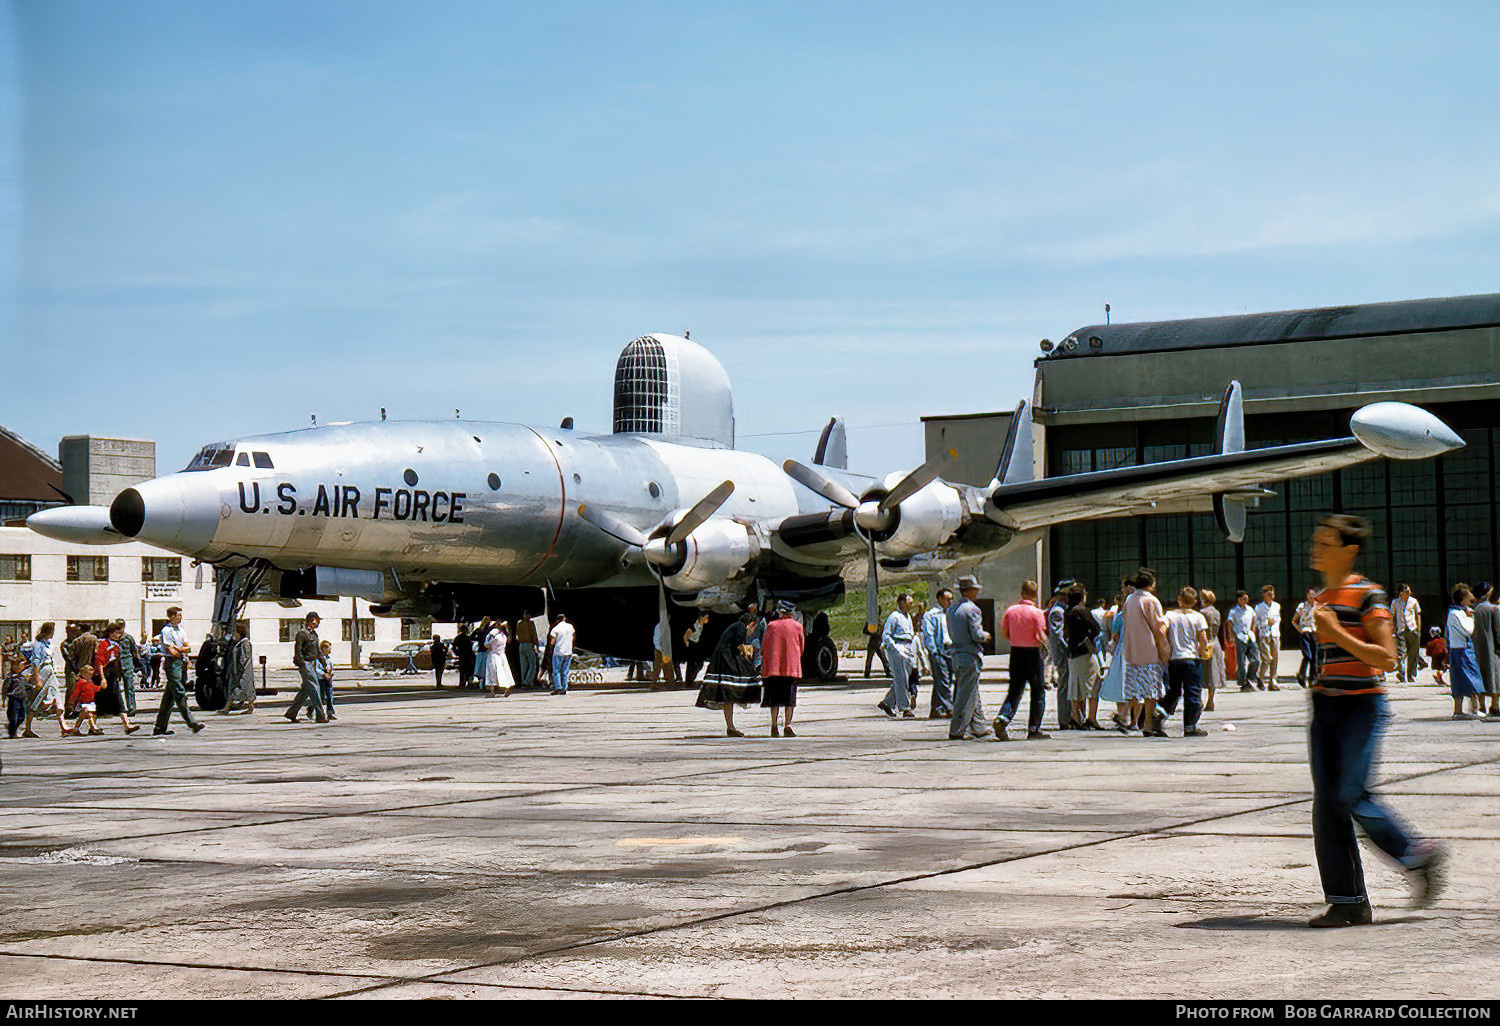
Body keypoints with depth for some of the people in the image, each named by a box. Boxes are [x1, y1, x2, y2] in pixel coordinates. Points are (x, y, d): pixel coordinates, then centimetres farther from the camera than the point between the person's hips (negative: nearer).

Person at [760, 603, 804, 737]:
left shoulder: (771, 625, 5)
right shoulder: (797, 625, 3)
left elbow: (764, 648, 7)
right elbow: (801, 648, 11)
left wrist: (763, 667, 16)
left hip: (773, 666, 1)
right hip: (791, 667, -1)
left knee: (774, 699, 5)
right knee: (789, 699, 1)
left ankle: (774, 727, 1)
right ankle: (787, 727, -4)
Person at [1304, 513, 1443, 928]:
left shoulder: (1368, 595, -9)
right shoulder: (1322, 596, 15)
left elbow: (1387, 658, -15)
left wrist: (1337, 633, -20)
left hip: (1361, 706, -8)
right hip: (1325, 707, 8)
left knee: (1351, 795, -13)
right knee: (1325, 803, 1)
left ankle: (1420, 856, 9)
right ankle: (1346, 901, 6)